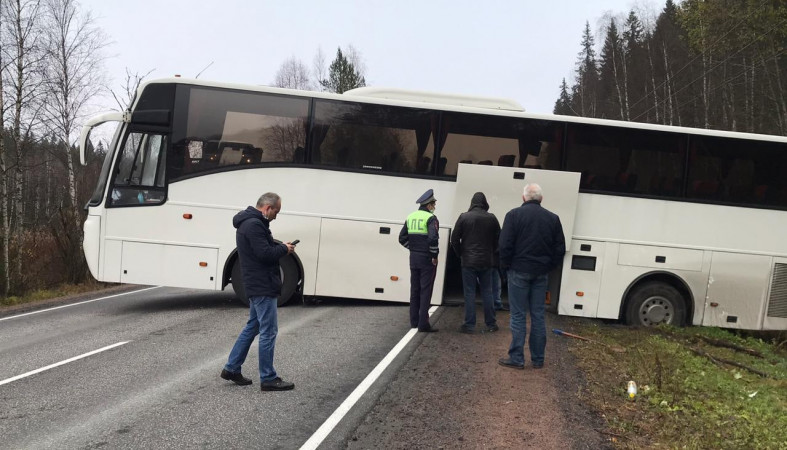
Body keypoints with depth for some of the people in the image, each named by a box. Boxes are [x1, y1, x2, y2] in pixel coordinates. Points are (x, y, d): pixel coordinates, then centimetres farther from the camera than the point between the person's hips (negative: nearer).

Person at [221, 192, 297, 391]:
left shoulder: (250, 222, 16)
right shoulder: (254, 225, -19)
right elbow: (265, 254, -25)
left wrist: (280, 247, 6)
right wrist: (284, 249, -9)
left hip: (257, 285, 11)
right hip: (263, 286, -11)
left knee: (253, 326, 19)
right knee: (268, 331, -5)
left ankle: (231, 368, 25)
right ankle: (268, 379, 2)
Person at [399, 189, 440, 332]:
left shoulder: (411, 217, 9)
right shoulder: (431, 218, -12)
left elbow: (402, 238, 9)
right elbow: (433, 238, -24)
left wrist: (412, 248, 13)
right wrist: (434, 255, -13)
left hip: (414, 258, 6)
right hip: (427, 259, -6)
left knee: (414, 290, 13)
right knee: (425, 291, -2)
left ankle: (414, 321, 17)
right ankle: (423, 324, -2)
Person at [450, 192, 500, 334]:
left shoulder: (464, 217, -5)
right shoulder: (491, 218, -1)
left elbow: (454, 239, -5)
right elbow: (498, 239, 2)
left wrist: (461, 254, 8)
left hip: (468, 262, -2)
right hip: (487, 262, 2)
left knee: (469, 293, 2)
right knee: (487, 292, 11)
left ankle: (469, 325, 2)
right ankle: (491, 324, 15)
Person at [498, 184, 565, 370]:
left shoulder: (514, 215, -8)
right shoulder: (553, 218, 5)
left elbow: (505, 245, -12)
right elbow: (560, 248, 6)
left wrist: (506, 265, 2)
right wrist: (549, 266, 14)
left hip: (519, 271, -3)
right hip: (541, 273, 4)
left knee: (518, 316, 1)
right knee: (538, 316, 9)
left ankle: (516, 358, 2)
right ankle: (538, 359, 14)